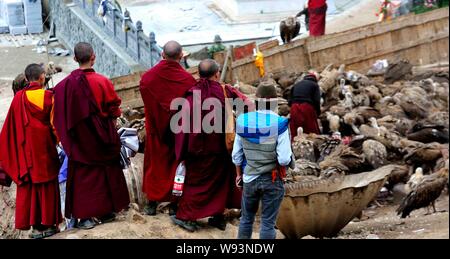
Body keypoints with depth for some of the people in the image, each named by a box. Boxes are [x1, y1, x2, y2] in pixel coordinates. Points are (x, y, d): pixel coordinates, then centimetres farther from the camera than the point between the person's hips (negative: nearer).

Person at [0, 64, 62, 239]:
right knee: (47, 185, 8)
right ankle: (48, 223, 10)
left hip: (26, 148, 2)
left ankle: (35, 226, 7)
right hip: (45, 147, -2)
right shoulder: (48, 96, -7)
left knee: (29, 186, 7)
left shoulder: (19, 98, -2)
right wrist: (55, 139, 16)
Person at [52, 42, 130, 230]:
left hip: (80, 141, 1)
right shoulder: (102, 82, -14)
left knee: (83, 174, 8)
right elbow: (113, 108, -5)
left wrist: (68, 138, 9)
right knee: (105, 172, 14)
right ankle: (106, 212, 20)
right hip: (102, 138, 0)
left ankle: (85, 216, 5)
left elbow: (61, 116, -4)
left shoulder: (66, 85, -9)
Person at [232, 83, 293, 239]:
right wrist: (289, 157, 2)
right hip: (272, 180, -3)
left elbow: (237, 154, 3)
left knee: (246, 218, 20)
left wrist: (239, 174, 19)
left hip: (249, 179, 4)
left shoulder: (243, 122, -5)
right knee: (268, 222, 5)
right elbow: (284, 159, -21)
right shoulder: (279, 124, -18)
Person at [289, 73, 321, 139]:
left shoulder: (296, 85, 26)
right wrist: (318, 113, 10)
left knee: (295, 134, 6)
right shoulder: (314, 85, 12)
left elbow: (290, 100, 19)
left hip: (294, 107, 4)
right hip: (307, 107, -4)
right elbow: (317, 100, 0)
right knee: (313, 133, 0)